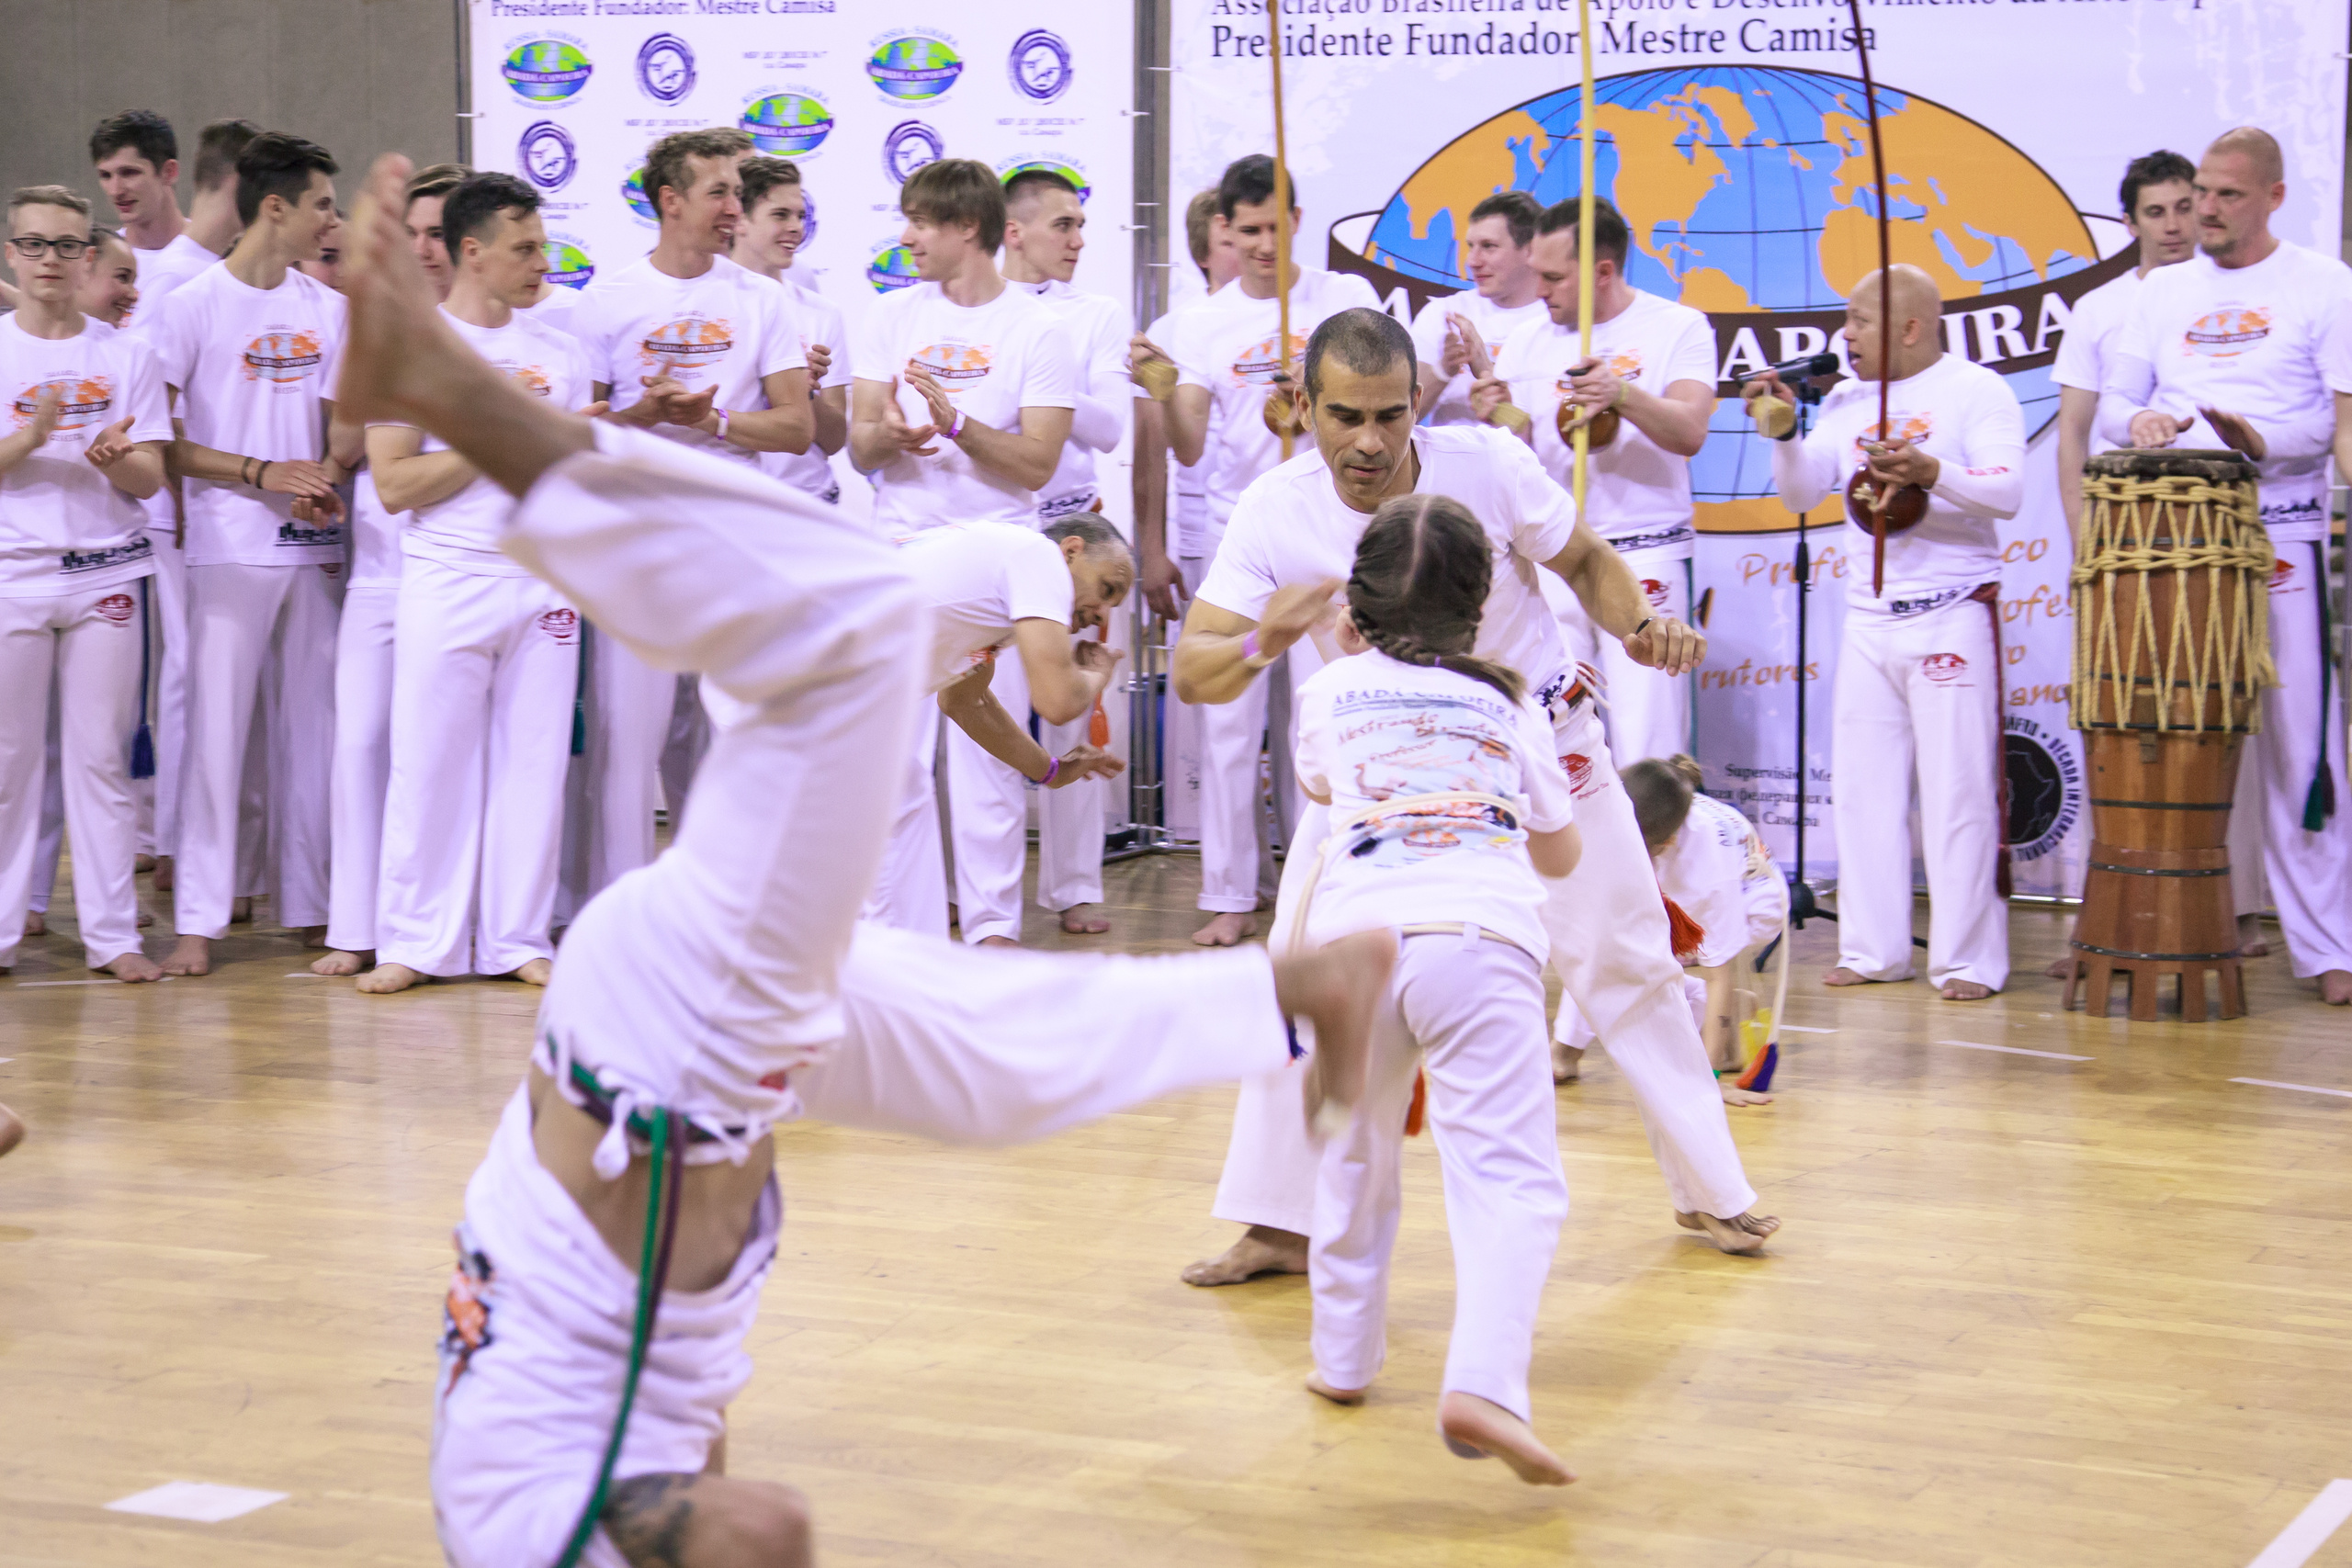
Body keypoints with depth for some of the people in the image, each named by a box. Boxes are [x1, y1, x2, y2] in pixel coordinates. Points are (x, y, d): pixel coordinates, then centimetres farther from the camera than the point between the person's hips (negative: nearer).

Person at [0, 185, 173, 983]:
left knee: (100, 757, 2)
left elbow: (151, 478, 2)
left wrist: (113, 459, -20)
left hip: (105, 573, 1)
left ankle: (112, 933, 6)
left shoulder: (126, 355, 5)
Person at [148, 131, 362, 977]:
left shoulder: (328, 308, 10)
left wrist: (329, 477, -9)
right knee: (218, 728, -5)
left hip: (314, 546, 5)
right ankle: (198, 921, 0)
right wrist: (262, 474, -15)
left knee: (309, 726, 8)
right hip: (229, 549, -5)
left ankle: (308, 905, 16)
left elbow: (345, 424, 13)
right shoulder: (193, 306, -5)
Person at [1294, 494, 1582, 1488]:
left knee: (1355, 1161, 24)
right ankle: (1482, 1385, -29)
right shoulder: (1509, 706, 25)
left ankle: (1344, 1358, 34)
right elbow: (1560, 855, 35)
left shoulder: (1331, 690, 24)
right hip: (1481, 934, -1)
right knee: (1508, 1174, -8)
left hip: (1356, 932, 1)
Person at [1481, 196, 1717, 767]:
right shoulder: (1527, 342, 10)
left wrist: (1623, 396, -29)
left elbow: (1690, 433, -12)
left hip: (1644, 560, -3)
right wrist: (1496, 423, -14)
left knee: (1647, 751, -8)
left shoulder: (1677, 328, 1)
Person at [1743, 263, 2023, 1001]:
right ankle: (1873, 948, 14)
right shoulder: (1847, 398, 12)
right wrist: (1786, 431, -6)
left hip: (1953, 615, -6)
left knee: (1958, 791, -5)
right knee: (1864, 786, 6)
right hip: (1867, 619, 6)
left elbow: (2007, 492, -14)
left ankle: (1968, 959, -1)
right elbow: (1802, 494, 9)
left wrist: (1931, 471, -29)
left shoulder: (1977, 390, -4)